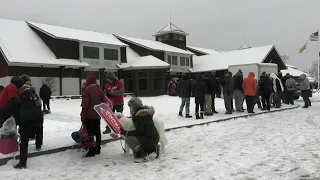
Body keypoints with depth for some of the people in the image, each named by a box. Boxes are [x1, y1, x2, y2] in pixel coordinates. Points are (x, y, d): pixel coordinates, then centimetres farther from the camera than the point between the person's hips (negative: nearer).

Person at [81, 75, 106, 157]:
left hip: (89, 115, -6)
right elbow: (104, 101, 9)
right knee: (97, 131, 14)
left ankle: (91, 151, -1)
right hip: (98, 115, 6)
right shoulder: (99, 89, 5)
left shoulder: (86, 90, -14)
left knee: (90, 132, -1)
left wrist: (83, 116, -6)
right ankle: (97, 149, 22)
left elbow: (85, 105, -14)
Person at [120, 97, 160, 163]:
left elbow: (139, 132, -21)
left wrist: (125, 133, -17)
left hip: (151, 139, -10)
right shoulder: (145, 112, 14)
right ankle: (154, 148, 16)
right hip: (154, 138, 10)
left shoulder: (140, 115, -16)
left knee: (128, 138, -15)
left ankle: (143, 156, -10)